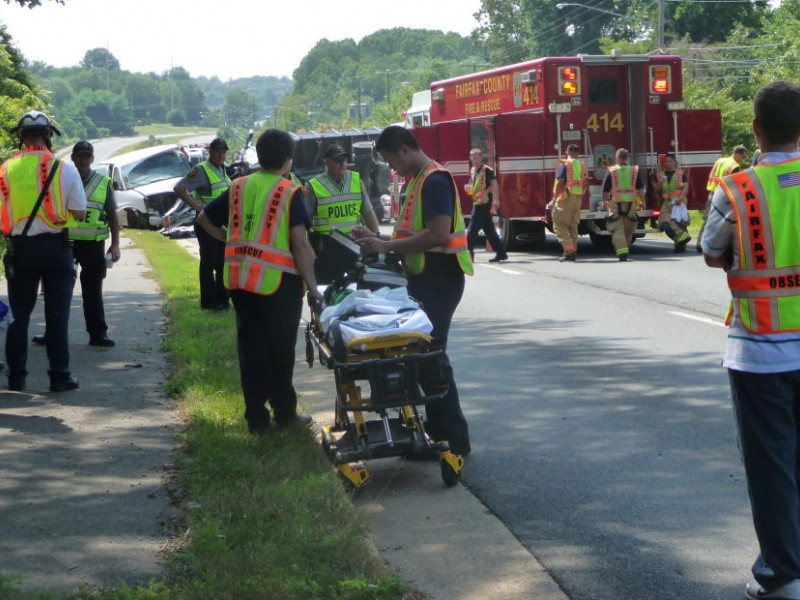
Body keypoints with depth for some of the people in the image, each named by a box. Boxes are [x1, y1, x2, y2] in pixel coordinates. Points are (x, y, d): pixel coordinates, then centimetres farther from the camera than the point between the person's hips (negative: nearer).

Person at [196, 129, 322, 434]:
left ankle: (256, 417, 13)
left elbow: (204, 218, 16)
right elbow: (300, 243, -13)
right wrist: (312, 286, -10)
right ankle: (284, 412, 18)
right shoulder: (289, 192, -7)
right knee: (281, 349, 8)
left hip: (240, 279, 5)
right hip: (278, 281, -4)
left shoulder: (238, 187, 8)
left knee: (251, 345, 10)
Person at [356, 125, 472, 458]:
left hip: (440, 279, -10)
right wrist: (383, 241, 10)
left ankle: (455, 439, -3)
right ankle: (438, 428, 23)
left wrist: (387, 245, -19)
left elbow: (438, 234, -25)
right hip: (423, 278, 10)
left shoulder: (435, 180, -16)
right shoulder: (416, 180, 15)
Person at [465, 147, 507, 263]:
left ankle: (468, 254, -6)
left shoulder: (487, 170, -11)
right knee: (489, 229, 10)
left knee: (472, 229, -9)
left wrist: (496, 200, -37)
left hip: (484, 203, -9)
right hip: (477, 203, 9)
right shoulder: (473, 170, 15)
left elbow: (494, 184, -23)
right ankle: (501, 253, 15)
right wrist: (468, 187, 1)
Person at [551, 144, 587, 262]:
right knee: (573, 226, 13)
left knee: (560, 226, -3)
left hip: (566, 198, -7)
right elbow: (585, 184, 13)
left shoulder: (565, 165, -9)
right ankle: (573, 252, 13)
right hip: (578, 199, 7)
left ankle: (569, 250, -15)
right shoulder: (582, 165, 11)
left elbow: (560, 183, -15)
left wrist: (555, 198, -13)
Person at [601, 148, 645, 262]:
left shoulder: (611, 171, -4)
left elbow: (605, 190, 0)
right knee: (628, 230, 16)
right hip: (631, 204, 3)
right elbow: (640, 189, 1)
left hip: (615, 203, -3)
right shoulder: (635, 171, 3)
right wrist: (642, 201, 11)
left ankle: (621, 251, -19)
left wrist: (605, 201, 16)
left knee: (617, 229, -3)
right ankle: (626, 250, 26)